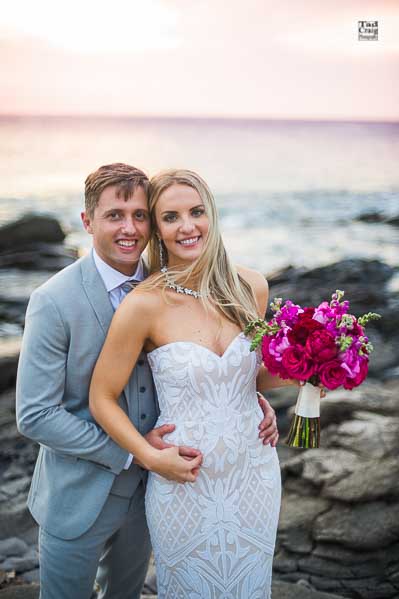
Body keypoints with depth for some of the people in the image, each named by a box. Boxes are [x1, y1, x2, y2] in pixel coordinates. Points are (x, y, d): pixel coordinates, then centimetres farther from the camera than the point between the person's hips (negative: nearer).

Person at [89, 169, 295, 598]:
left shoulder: (251, 288, -5)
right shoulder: (143, 305, -18)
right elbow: (102, 400, -10)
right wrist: (151, 457, -20)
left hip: (255, 476, 4)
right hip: (184, 483, -4)